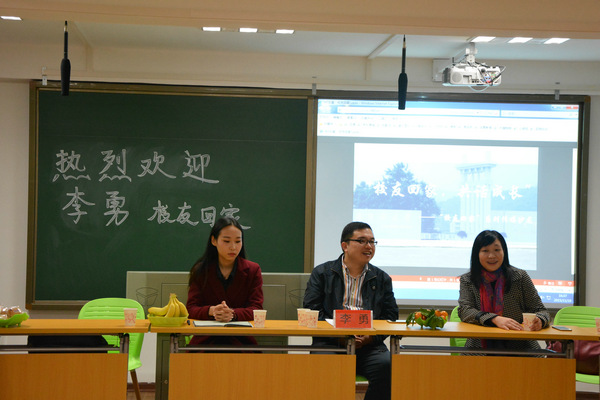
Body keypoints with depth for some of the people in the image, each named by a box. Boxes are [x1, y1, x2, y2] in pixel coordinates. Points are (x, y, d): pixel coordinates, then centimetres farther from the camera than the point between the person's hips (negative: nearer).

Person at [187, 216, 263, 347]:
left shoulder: (253, 270, 8)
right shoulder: (200, 270, 8)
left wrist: (233, 314, -23)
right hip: (206, 339, 1)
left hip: (241, 340, -1)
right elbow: (191, 308, 0)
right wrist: (211, 311, -24)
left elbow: (256, 309, -1)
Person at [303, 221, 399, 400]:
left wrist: (370, 337, -8)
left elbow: (391, 315, 12)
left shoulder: (382, 279, 20)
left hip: (369, 345, 2)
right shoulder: (322, 273, 13)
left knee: (386, 365, -29)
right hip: (330, 342, -2)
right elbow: (312, 311, 2)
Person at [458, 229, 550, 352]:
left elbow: (540, 310, 7)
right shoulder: (467, 281, 8)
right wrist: (495, 319, -25)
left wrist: (539, 321, -19)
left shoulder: (520, 277, 6)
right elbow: (464, 311, -7)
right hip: (481, 349, -1)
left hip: (520, 349, 1)